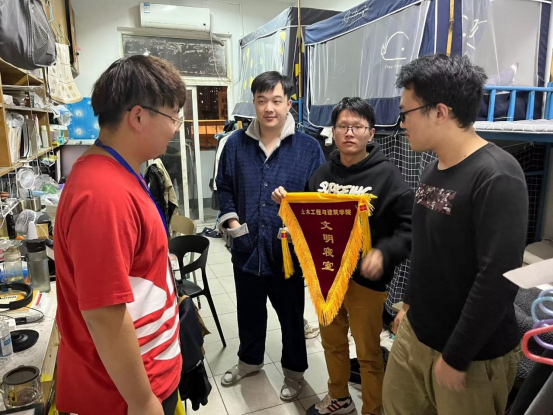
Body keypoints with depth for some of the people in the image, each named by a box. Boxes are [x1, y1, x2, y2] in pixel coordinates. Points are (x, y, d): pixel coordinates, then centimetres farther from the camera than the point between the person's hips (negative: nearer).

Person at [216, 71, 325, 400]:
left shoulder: (309, 147, -7)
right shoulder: (236, 144, 1)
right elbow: (224, 187, 8)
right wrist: (232, 222, -4)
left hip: (289, 250, -2)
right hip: (246, 247, 3)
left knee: (291, 313, 15)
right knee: (249, 310, 23)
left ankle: (294, 370, 40)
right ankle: (250, 360, 49)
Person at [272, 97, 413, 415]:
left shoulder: (387, 174, -12)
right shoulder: (323, 173, 5)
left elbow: (410, 227, -15)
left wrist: (384, 253, -29)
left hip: (365, 279, -5)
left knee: (368, 352, 12)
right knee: (332, 341, 22)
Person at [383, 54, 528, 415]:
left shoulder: (496, 177, -21)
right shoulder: (433, 169, 4)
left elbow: (498, 279, -24)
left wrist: (456, 357, -19)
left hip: (474, 354, -7)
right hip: (416, 333, 7)